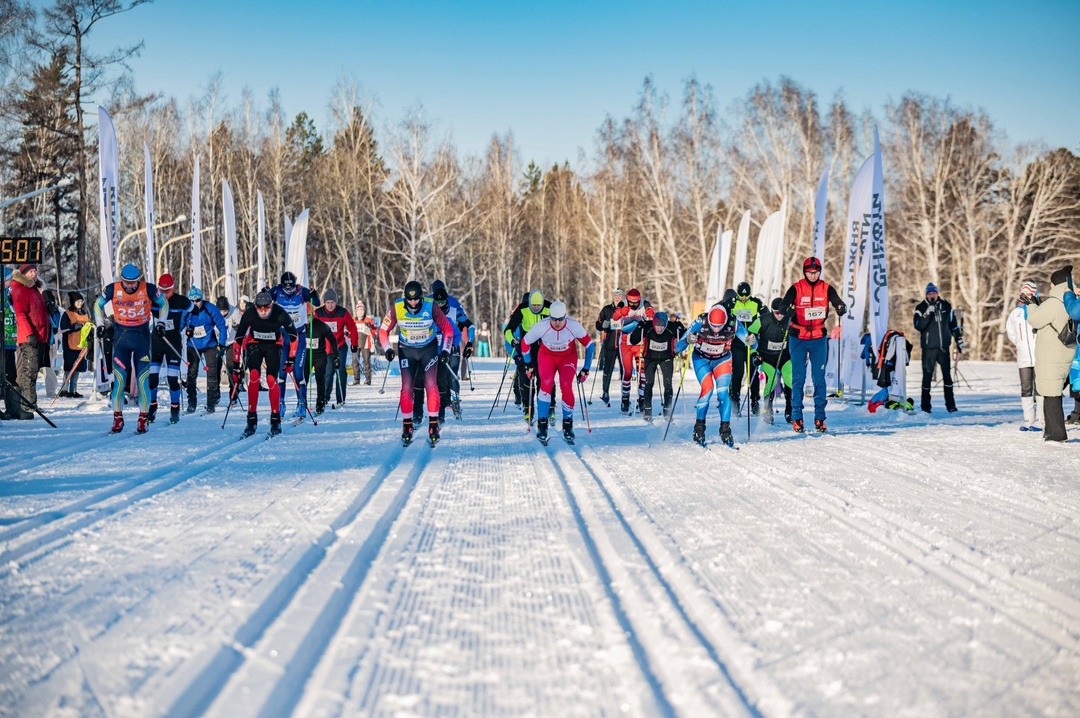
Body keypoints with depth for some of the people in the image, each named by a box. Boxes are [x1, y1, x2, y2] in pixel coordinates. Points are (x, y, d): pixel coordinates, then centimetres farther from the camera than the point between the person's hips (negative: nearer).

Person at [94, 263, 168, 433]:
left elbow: (163, 303, 8)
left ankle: (143, 419, 6)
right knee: (119, 379, -3)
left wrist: (161, 323, 3)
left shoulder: (149, 289, -11)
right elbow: (98, 304, 10)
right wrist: (100, 324, 6)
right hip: (121, 336, 1)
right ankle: (117, 418, 7)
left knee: (143, 379, -2)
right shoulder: (112, 290, -9)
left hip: (142, 336, -1)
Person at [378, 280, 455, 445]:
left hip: (429, 349, -1)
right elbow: (383, 330, -7)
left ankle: (433, 425, -9)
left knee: (431, 384, -14)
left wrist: (445, 350, -17)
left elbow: (447, 328, -10)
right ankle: (407, 425, 5)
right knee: (407, 387, -7)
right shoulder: (397, 308, -20)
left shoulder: (431, 306, -23)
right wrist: (387, 349, -20)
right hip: (406, 350, 1)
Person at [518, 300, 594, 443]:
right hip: (547, 356, 0)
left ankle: (568, 425, -1)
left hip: (568, 357, 0)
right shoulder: (541, 326, -28)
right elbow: (525, 342, -9)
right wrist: (527, 365, -2)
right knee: (546, 384, -25)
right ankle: (542, 425, -16)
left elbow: (589, 345, -10)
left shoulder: (574, 326, -26)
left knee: (566, 387, -19)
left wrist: (586, 369, -7)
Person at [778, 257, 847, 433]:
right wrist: (788, 310, -40)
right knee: (798, 378, 1)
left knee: (819, 378, 1)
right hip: (798, 339, -2)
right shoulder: (796, 288, -6)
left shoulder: (826, 288, 0)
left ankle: (820, 417, 6)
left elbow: (837, 302, -10)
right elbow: (784, 305, -17)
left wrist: (841, 308, -34)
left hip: (819, 338, 2)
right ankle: (796, 417, 5)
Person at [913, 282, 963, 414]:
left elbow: (954, 325, 15)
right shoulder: (921, 308, -4)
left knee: (947, 375, 3)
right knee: (927, 376, 1)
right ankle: (925, 406, 6)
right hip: (929, 348, -3)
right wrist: (928, 313, -27)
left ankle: (950, 404, 9)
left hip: (944, 347, 3)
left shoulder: (946, 306, 6)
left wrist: (959, 342, 15)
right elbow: (918, 326, -18)